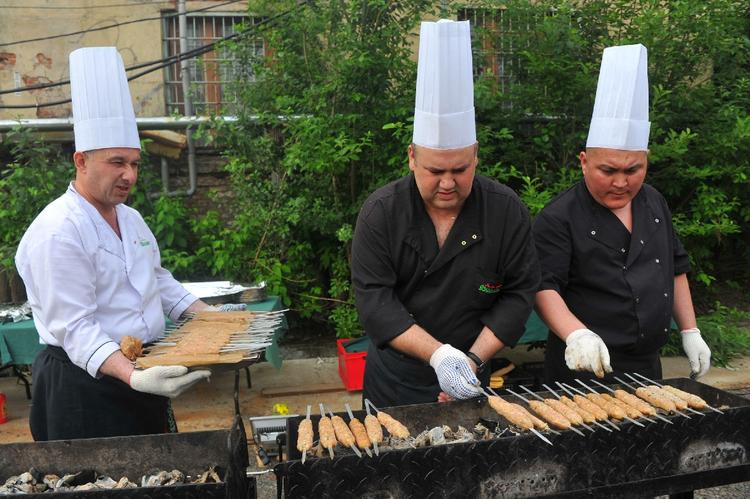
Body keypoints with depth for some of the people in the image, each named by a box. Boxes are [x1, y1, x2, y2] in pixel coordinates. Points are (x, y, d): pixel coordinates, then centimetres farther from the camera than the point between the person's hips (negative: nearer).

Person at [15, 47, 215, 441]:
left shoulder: (130, 218, 10)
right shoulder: (58, 232, -20)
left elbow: (158, 282, 21)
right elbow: (74, 327, -25)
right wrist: (133, 376, -37)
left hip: (143, 371, 9)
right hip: (86, 385, -8)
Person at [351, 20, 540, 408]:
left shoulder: (507, 211, -10)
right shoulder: (380, 213, -14)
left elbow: (519, 293, -8)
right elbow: (375, 300, -18)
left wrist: (473, 358, -19)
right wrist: (438, 354, -30)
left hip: (470, 381, 1)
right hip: (394, 381, 0)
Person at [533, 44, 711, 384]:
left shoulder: (653, 203, 8)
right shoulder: (559, 218, -14)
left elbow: (675, 269, 16)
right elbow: (544, 287, -20)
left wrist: (690, 334, 13)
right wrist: (576, 334, -36)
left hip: (647, 366, 7)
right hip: (585, 369, -6)